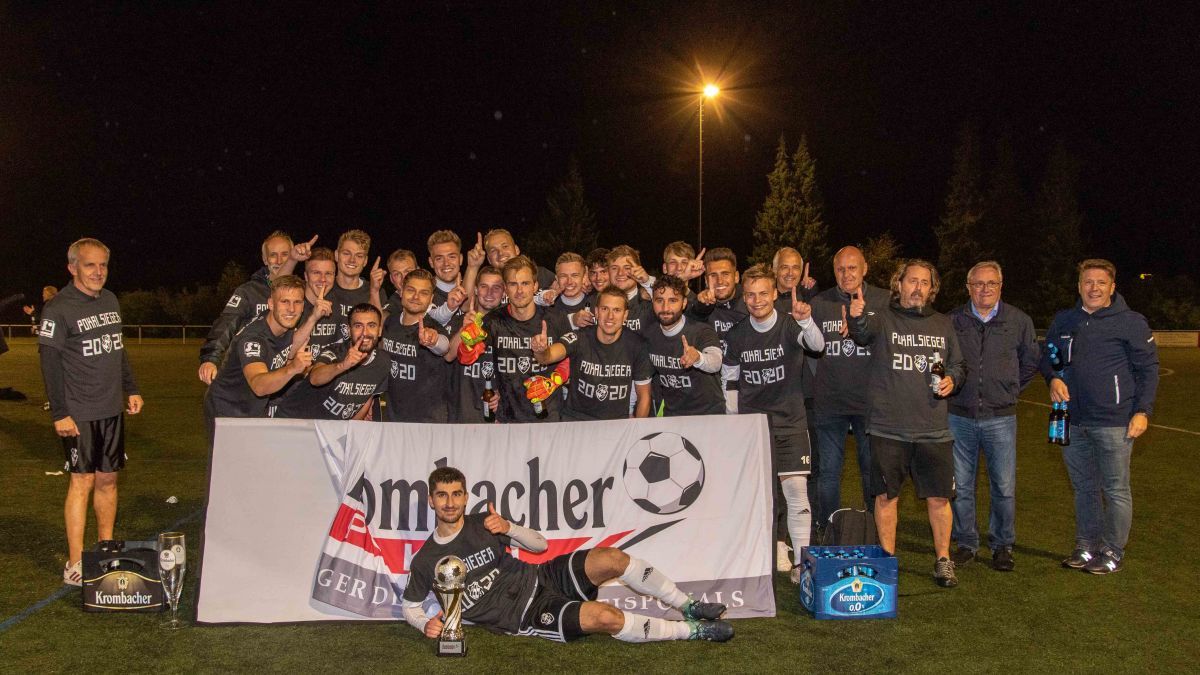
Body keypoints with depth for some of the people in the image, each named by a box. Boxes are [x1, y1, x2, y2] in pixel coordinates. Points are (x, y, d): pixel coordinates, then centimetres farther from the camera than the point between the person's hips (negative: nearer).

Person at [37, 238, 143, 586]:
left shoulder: (110, 300, 11)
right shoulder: (58, 308, -11)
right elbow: (49, 362, -13)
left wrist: (131, 389, 15)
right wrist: (59, 413, -16)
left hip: (112, 408, 6)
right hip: (79, 413, -6)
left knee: (108, 478, 11)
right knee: (82, 480, -3)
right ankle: (75, 565, 5)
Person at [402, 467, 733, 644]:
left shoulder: (483, 522, 4)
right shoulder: (425, 561, -3)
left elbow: (541, 545, 10)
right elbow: (409, 606, 10)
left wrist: (508, 528, -10)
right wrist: (425, 624, -13)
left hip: (542, 578, 5)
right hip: (525, 616, -5)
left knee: (612, 559, -22)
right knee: (605, 616, -31)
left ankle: (689, 607, -3)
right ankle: (694, 631, -13)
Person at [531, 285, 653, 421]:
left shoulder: (636, 345, -6)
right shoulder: (579, 338, -11)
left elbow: (644, 396, 4)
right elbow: (548, 356, -29)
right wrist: (540, 351, -52)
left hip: (618, 422, 1)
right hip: (575, 419, -1)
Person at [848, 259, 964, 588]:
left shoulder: (943, 324, 13)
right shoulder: (882, 318, 0)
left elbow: (956, 364, 23)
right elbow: (863, 333, -24)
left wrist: (951, 379, 0)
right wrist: (857, 318, -47)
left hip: (933, 429, 3)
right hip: (888, 428, -2)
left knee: (938, 498, 5)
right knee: (886, 496, 6)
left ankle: (943, 560, 23)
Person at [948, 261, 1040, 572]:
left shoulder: (1019, 321, 2)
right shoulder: (953, 321, 1)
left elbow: (1031, 362, 15)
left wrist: (1008, 390, 13)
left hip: (1000, 417, 0)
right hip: (959, 416, 1)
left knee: (1004, 487, 2)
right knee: (960, 485, 7)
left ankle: (1002, 546, 18)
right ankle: (965, 543, 20)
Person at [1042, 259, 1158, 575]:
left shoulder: (1131, 322, -4)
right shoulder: (1063, 321, 9)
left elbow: (1148, 368, -3)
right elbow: (1047, 357, 19)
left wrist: (1143, 411, -9)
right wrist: (1053, 378, -3)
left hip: (1114, 423, -5)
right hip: (1073, 421, 5)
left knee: (1116, 489, 3)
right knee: (1084, 488, 15)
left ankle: (1113, 553, 15)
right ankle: (1086, 547, 26)